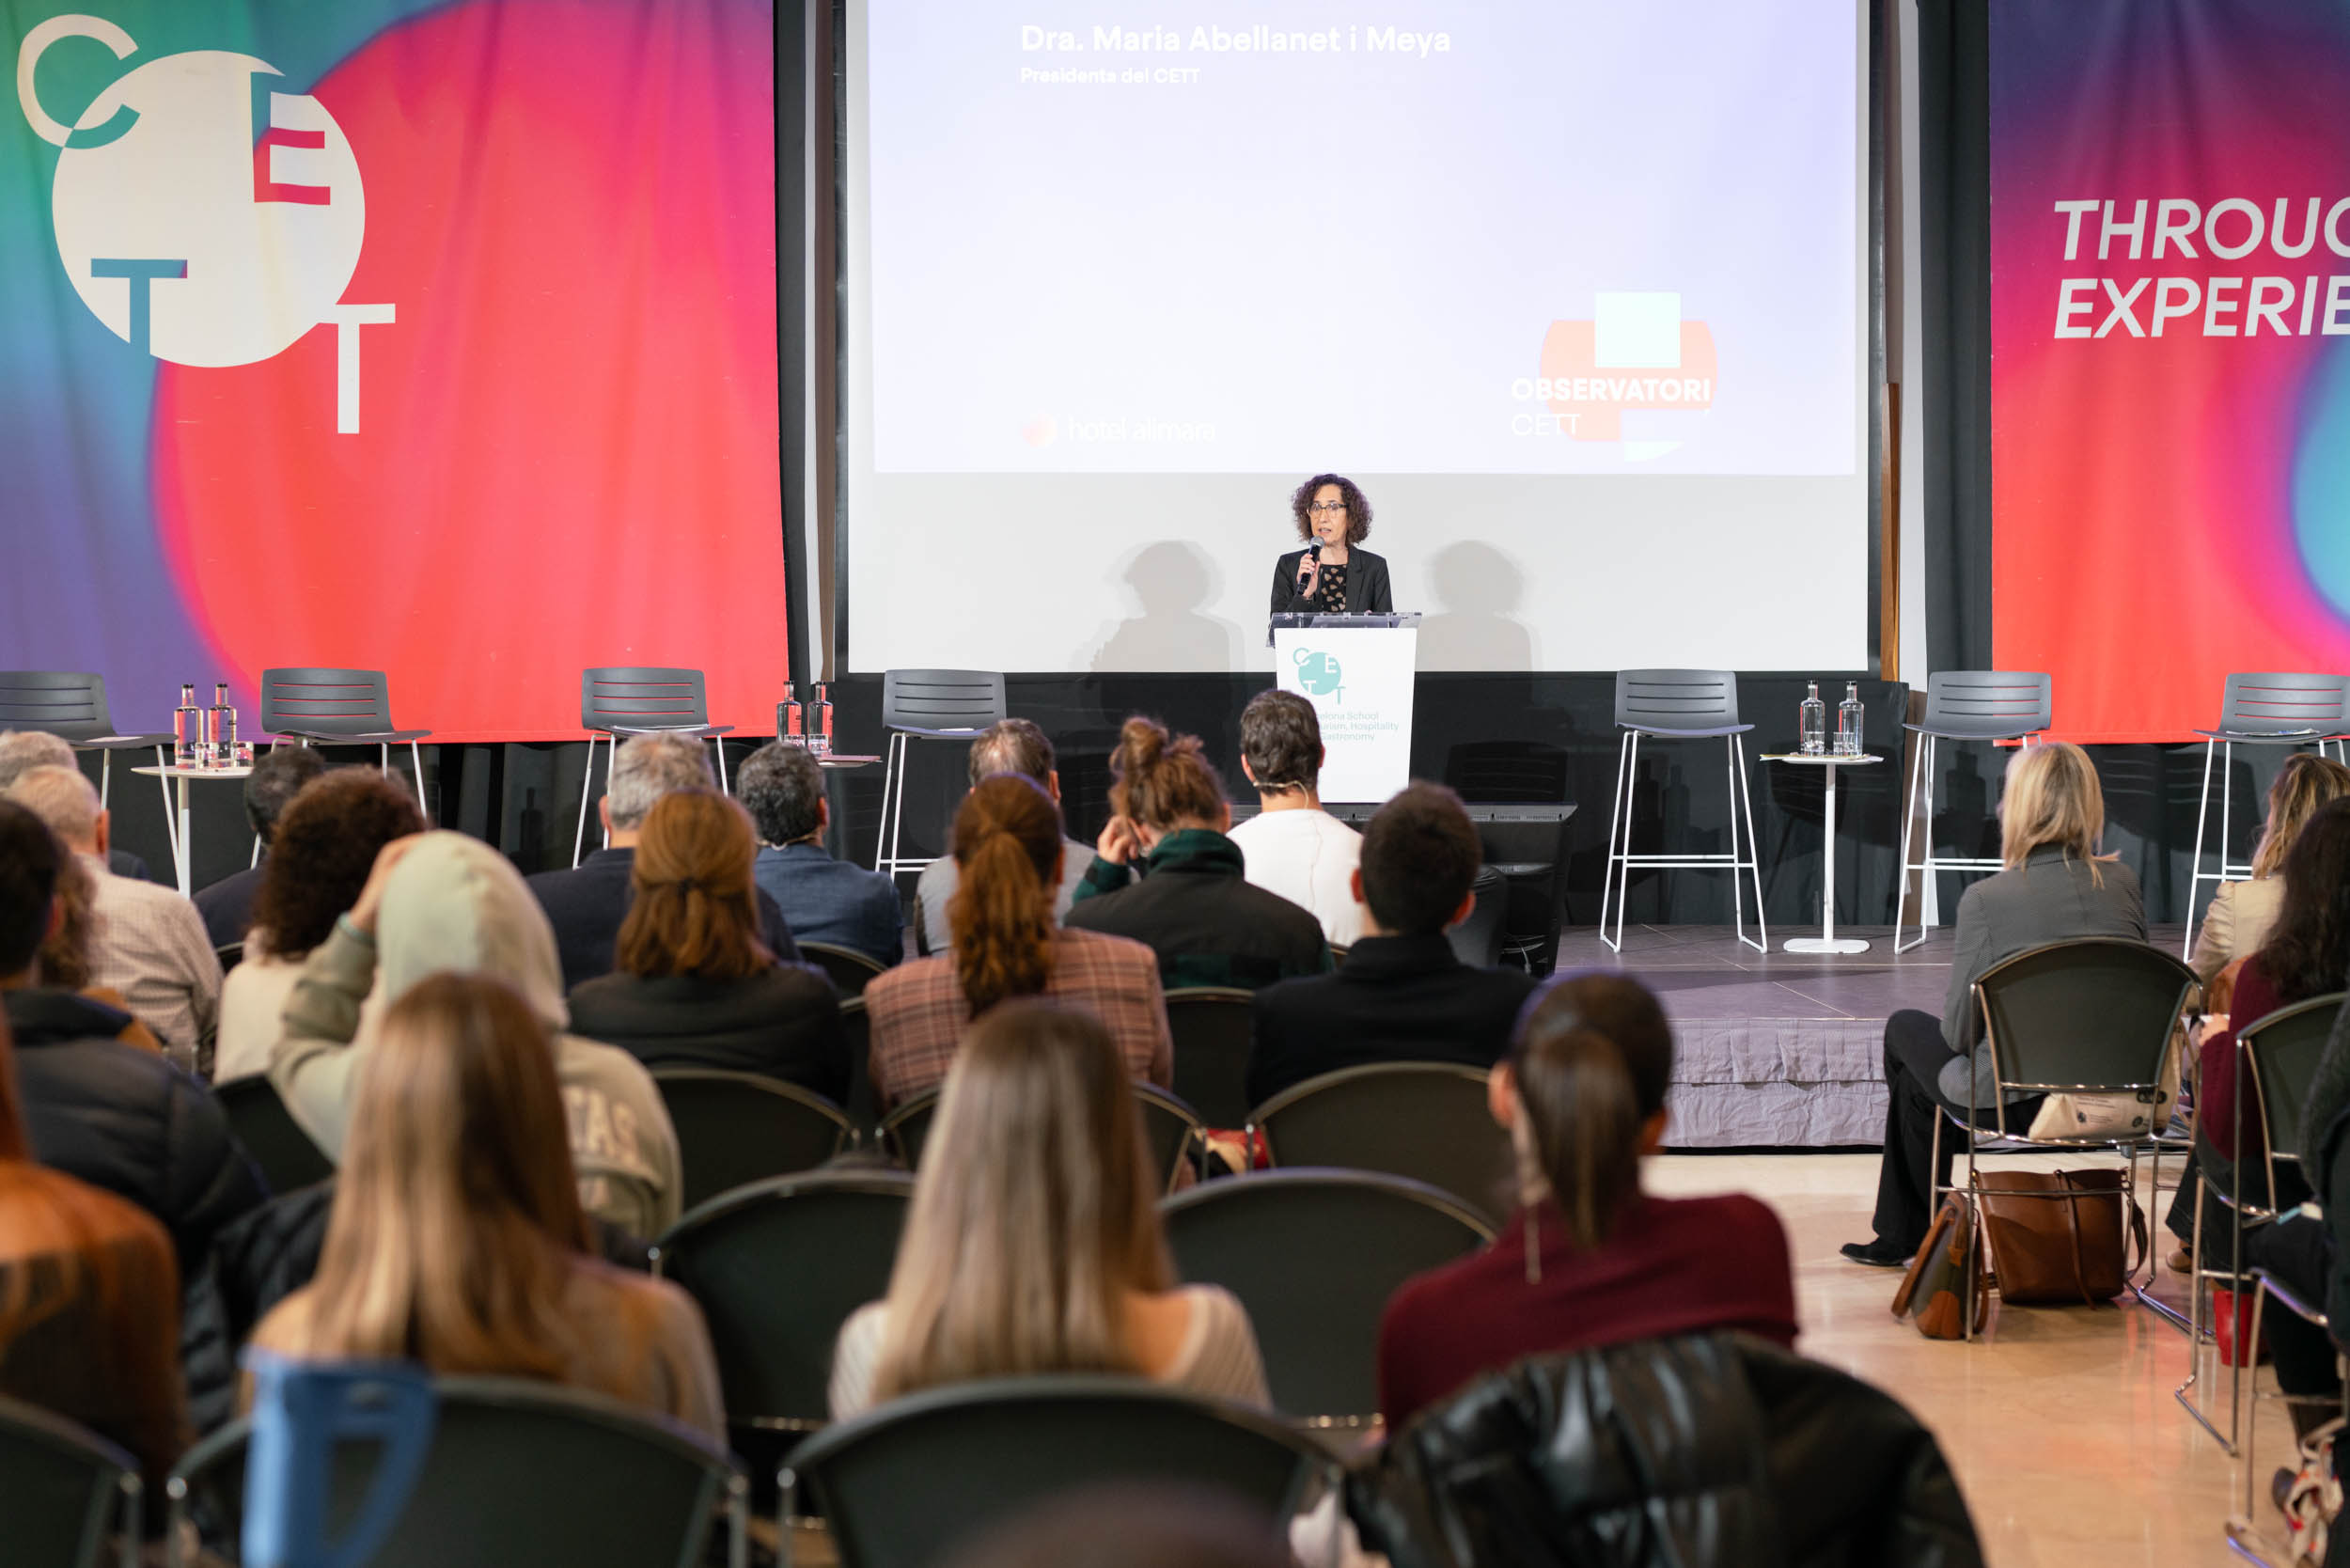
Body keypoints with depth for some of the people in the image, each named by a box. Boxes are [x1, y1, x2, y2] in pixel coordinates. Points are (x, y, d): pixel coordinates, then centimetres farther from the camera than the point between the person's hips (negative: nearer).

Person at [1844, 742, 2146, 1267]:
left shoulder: (1987, 899, -19)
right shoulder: (2124, 885, -4)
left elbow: (1959, 1030, -13)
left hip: (2015, 1098, -5)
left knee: (1905, 1030, 27)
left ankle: (1906, 1237, 40)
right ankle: (1899, 1237, 43)